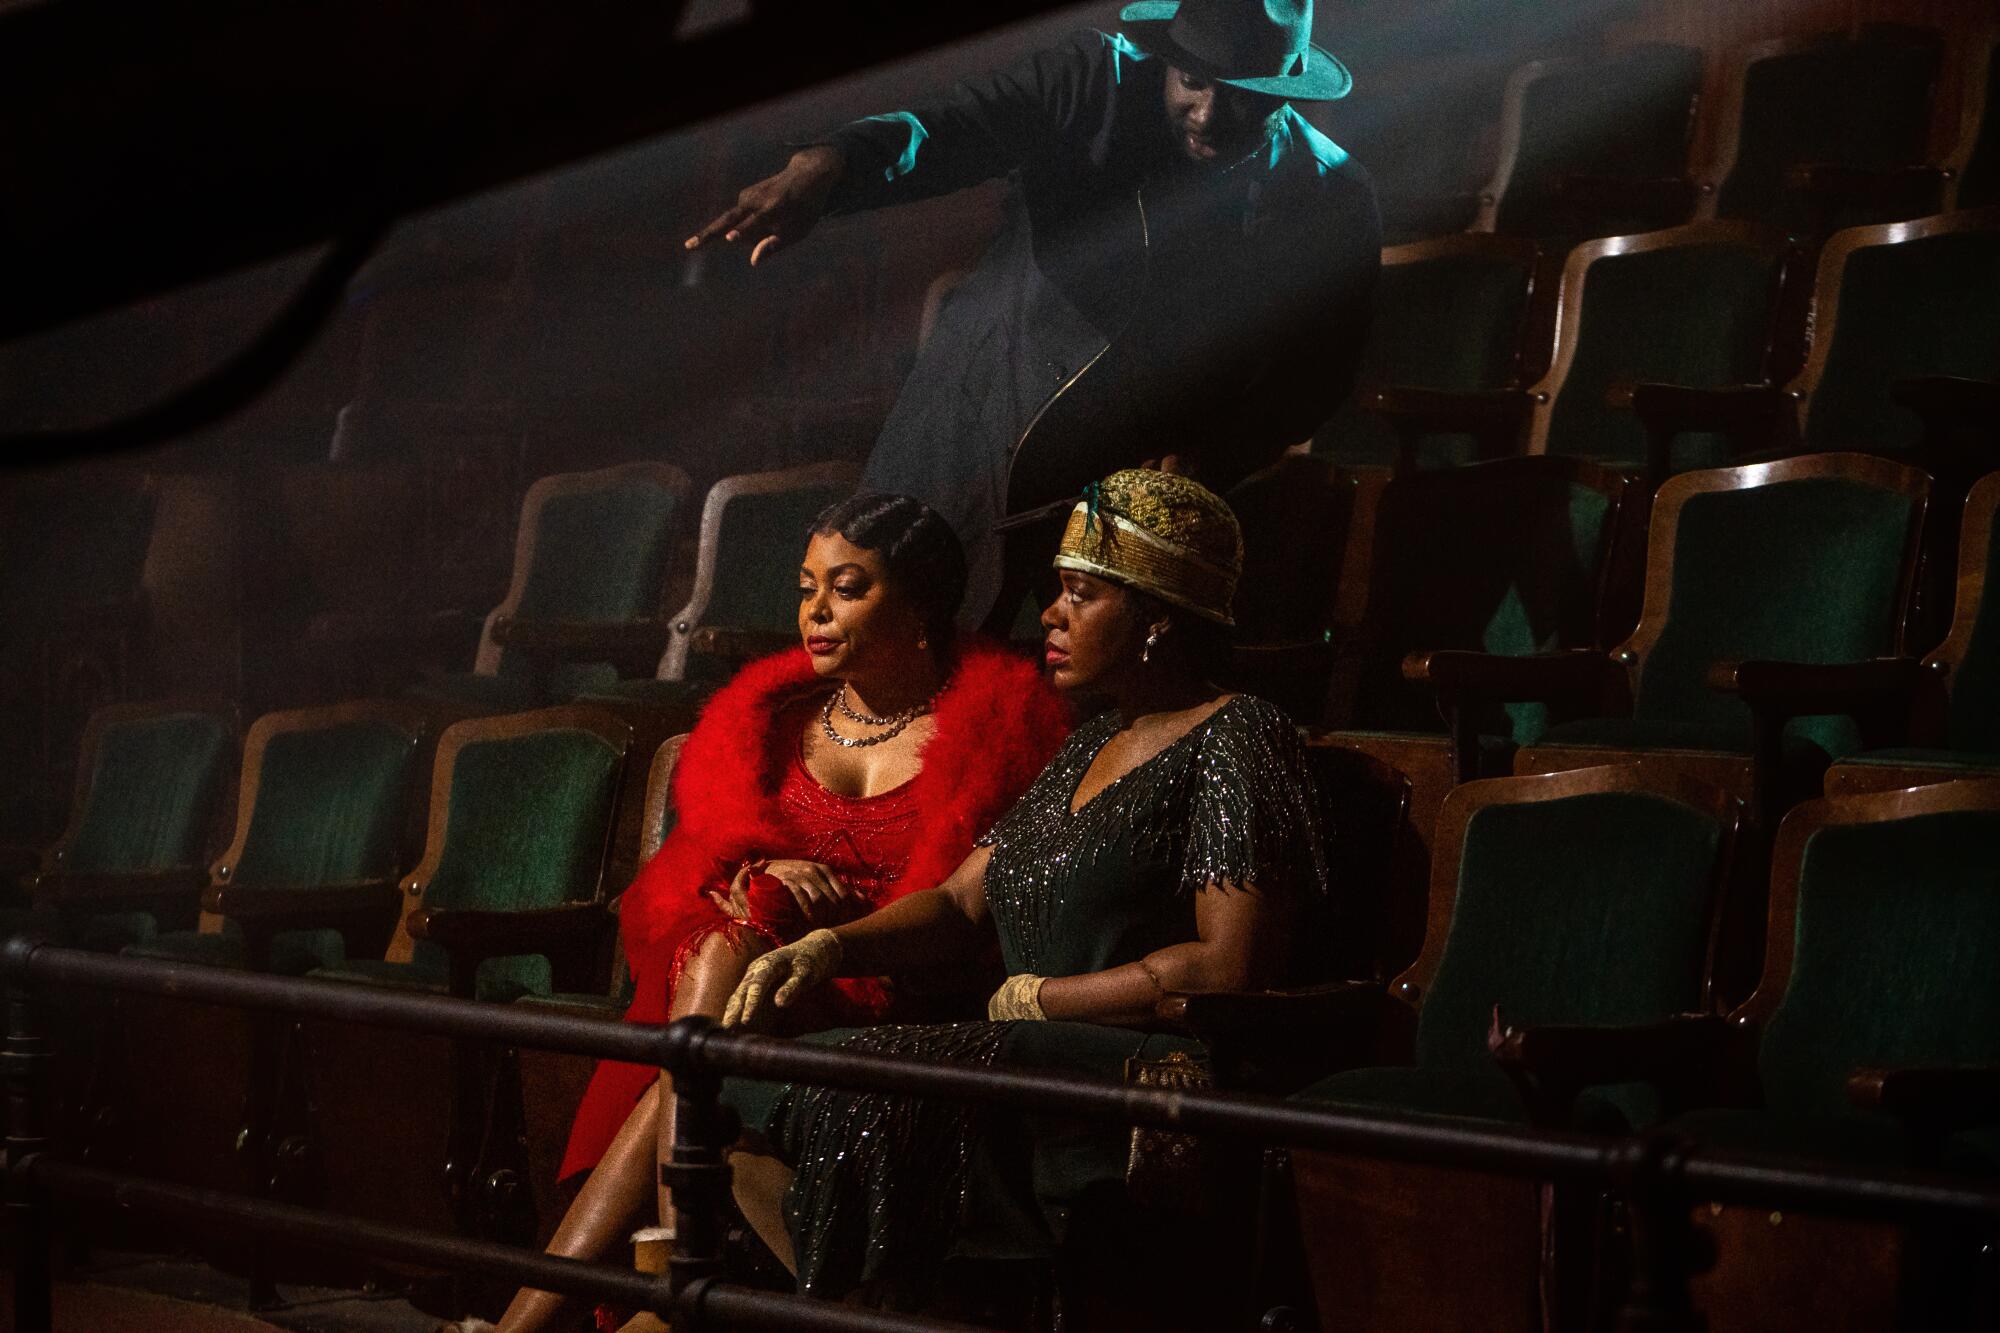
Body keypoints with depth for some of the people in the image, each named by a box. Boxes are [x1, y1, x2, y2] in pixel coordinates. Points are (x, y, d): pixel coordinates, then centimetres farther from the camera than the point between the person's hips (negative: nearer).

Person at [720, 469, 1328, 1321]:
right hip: (1038, 1059, 9)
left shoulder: (1235, 742, -6)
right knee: (747, 1094, -8)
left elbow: (1231, 967, -16)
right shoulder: (1092, 747, 22)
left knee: (866, 1091, -29)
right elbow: (962, 904, 20)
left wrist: (1036, 998, -8)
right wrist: (829, 948, 1)